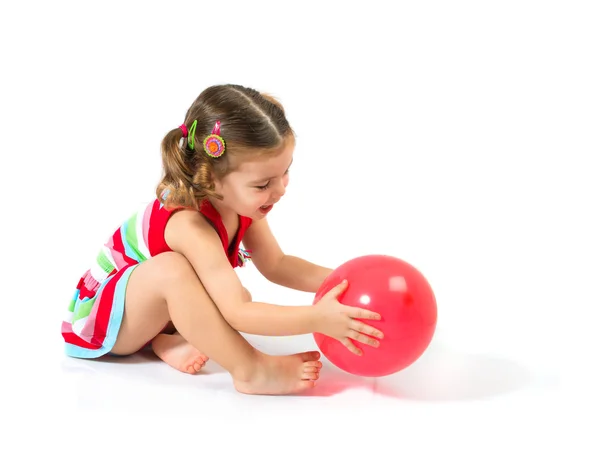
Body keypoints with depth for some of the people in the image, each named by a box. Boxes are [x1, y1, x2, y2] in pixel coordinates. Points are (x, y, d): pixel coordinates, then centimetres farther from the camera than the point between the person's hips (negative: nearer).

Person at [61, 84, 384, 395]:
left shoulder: (238, 203, -12)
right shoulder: (190, 226, -37)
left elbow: (276, 265, -3)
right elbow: (237, 314, -42)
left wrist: (336, 279, -17)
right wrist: (317, 319, -46)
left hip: (146, 310, 9)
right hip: (96, 316, -9)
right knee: (170, 268, -38)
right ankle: (251, 371, -33)